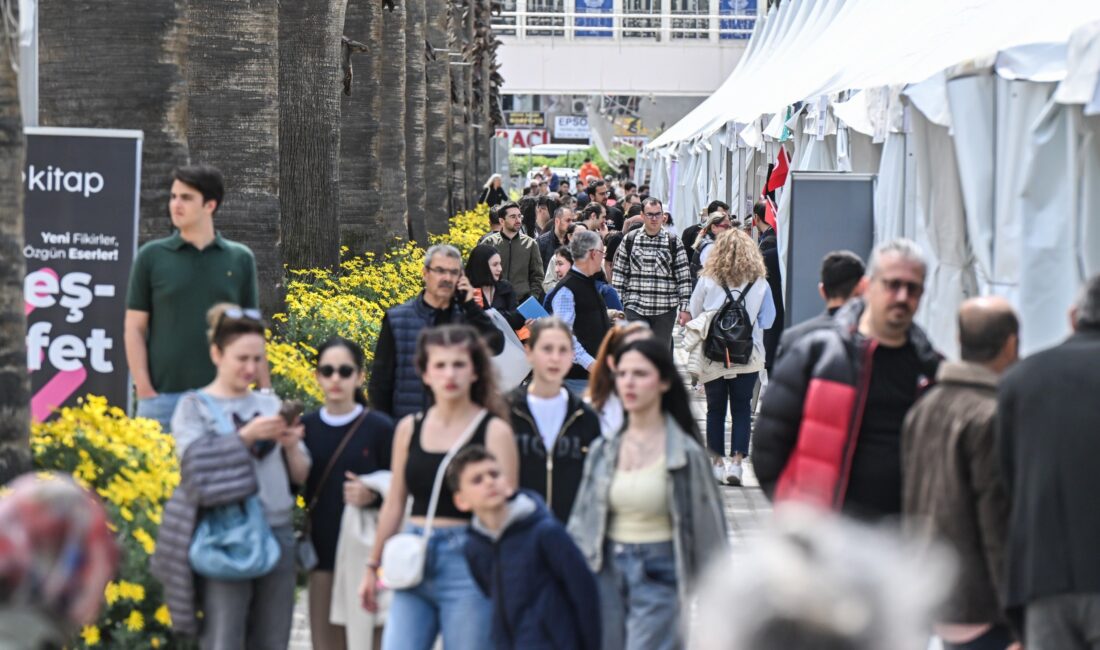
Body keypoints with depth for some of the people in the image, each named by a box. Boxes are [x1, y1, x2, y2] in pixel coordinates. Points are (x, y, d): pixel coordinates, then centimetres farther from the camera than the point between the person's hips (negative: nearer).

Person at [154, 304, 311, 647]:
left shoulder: (271, 405, 13)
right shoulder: (194, 407, 2)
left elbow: (300, 475, 12)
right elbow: (196, 465, -14)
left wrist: (291, 446, -8)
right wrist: (246, 436, -20)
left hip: (277, 532, 4)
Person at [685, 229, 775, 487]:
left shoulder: (707, 281, -7)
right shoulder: (760, 285, -7)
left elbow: (694, 313, 3)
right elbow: (766, 322, -1)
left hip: (712, 357, 0)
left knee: (715, 409, 12)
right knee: (742, 409, 7)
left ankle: (718, 463, 16)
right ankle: (736, 462, -2)